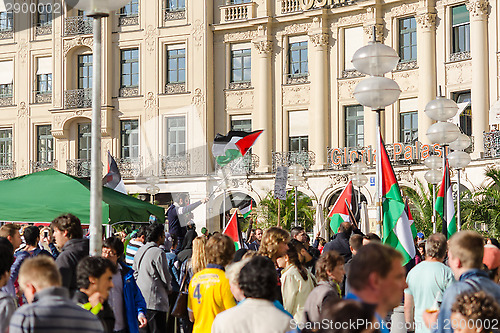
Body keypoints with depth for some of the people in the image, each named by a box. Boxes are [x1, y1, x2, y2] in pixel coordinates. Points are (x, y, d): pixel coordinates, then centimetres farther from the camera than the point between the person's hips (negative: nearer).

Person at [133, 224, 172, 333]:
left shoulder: (139, 251, 11)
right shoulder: (158, 253, -14)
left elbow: (135, 273, 18)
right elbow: (165, 276, -9)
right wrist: (169, 289, 9)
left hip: (141, 299, 8)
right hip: (155, 301, -8)